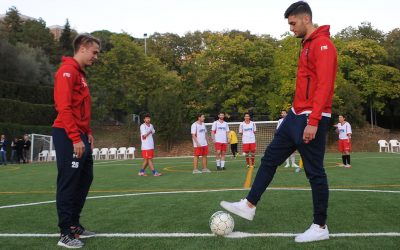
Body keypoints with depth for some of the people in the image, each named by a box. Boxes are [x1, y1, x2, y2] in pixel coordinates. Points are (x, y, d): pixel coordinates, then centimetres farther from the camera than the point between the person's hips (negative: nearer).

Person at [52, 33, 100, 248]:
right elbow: (64, 108, -19)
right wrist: (75, 138, -22)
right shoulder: (67, 70, -11)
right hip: (68, 136, -10)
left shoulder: (80, 73, 19)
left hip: (80, 136, 10)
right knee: (68, 183, -4)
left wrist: (88, 133, 13)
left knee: (84, 180, 14)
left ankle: (74, 225, 25)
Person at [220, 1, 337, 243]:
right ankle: (249, 206, 17)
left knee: (315, 172, -1)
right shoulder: (307, 45, 18)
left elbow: (324, 85, -21)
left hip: (312, 120, -10)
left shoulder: (323, 44, -12)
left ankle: (320, 227, 13)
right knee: (270, 158, 9)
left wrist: (313, 121, -25)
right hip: (296, 116, 10)